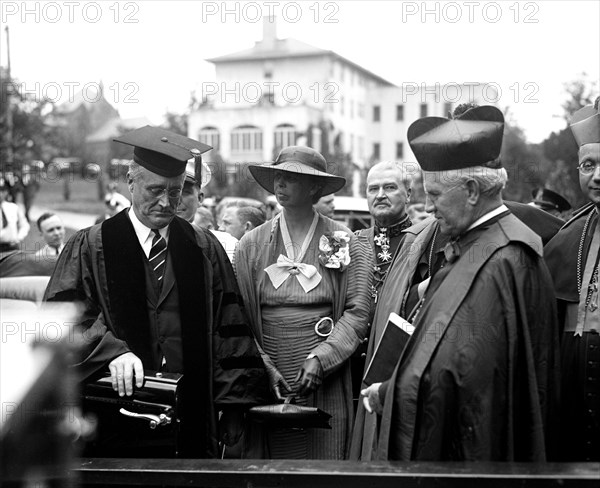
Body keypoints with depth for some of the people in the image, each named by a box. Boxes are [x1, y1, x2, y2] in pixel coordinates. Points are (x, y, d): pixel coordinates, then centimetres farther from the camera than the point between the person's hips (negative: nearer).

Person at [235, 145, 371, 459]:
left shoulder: (346, 243, 1)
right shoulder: (251, 245, 5)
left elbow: (357, 312, -3)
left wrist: (320, 358, -14)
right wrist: (265, 367, -9)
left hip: (326, 385, -1)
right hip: (267, 384, 1)